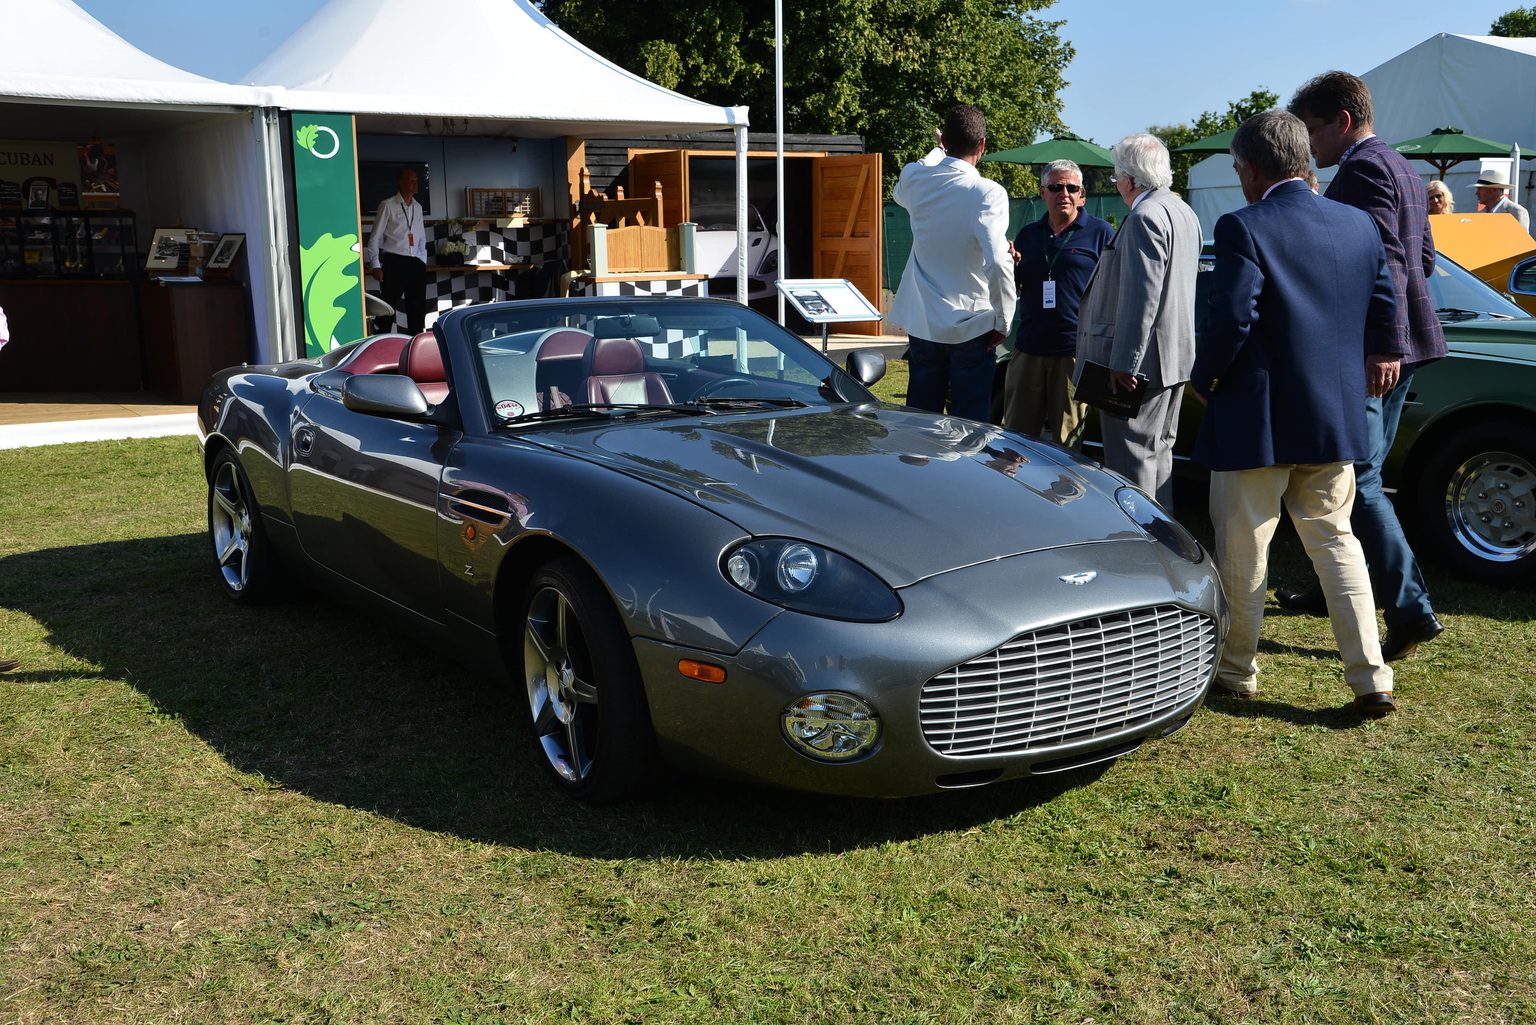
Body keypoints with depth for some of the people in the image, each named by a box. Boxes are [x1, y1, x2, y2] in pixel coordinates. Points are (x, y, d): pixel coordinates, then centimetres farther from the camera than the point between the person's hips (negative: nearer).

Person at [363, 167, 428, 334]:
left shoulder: (417, 208, 14)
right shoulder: (388, 206, -3)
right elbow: (375, 237, -3)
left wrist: (423, 262, 13)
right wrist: (376, 265, -10)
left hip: (416, 264, 6)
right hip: (394, 262, -6)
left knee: (418, 308, 7)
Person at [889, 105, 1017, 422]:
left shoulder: (914, 178, -1)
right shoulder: (988, 193, -16)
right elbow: (998, 262, -25)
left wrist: (940, 149, 37)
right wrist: (1003, 321, -12)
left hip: (922, 324, 5)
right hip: (972, 327, -4)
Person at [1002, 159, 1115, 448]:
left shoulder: (1101, 233, 1)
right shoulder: (1028, 234, 14)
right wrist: (1009, 265, -3)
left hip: (1076, 352, -4)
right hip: (1028, 349, 4)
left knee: (1066, 442, 3)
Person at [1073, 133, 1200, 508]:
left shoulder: (1144, 217, -18)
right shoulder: (1184, 212, 14)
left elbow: (1141, 297, -24)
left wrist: (1123, 363, -23)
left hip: (1141, 362, -10)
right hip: (1177, 354, 10)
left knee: (1131, 457, -5)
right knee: (1159, 452, 18)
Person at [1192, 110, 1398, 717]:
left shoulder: (1243, 228, -14)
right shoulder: (1359, 225, 6)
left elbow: (1231, 321, -20)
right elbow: (1384, 311, 10)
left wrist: (1203, 381, -4)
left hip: (1258, 418, -6)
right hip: (1336, 416, 6)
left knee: (1241, 551, 8)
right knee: (1334, 540, 15)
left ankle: (1235, 672, 21)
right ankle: (1371, 680, 12)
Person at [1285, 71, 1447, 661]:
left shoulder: (1362, 169, -13)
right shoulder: (1403, 169, 19)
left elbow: (1386, 260, -23)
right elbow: (1423, 257, 23)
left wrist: (1383, 345, -26)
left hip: (1368, 352, -11)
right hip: (1394, 345, 11)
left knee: (1357, 481, -7)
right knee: (1359, 474, 17)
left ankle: (1410, 611, -6)